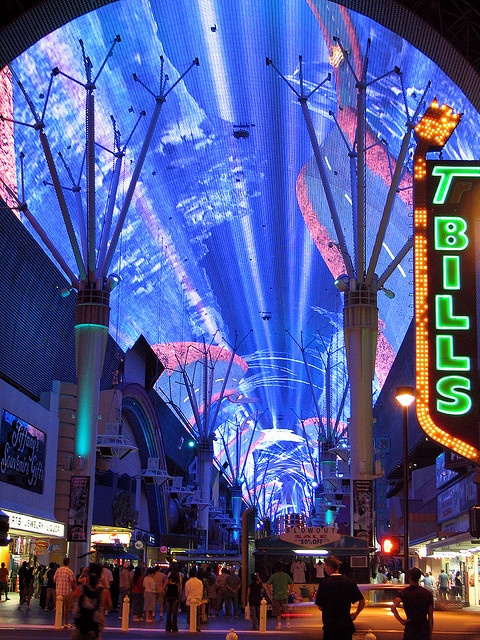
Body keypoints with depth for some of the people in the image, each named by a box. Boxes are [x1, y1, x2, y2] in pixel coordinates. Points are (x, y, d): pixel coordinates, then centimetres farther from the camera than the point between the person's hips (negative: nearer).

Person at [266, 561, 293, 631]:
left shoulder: (273, 576, -4)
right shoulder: (286, 575, 2)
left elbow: (268, 584, -10)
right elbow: (291, 583, 3)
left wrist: (270, 593, -3)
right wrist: (289, 591, 11)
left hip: (276, 596, -1)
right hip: (284, 596, 1)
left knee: (278, 612, 6)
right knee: (286, 611, 12)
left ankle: (279, 624, 5)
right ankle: (287, 623, 8)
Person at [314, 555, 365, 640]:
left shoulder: (324, 583, -11)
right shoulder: (350, 581, -1)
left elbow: (320, 606, -8)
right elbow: (362, 601, 0)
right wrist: (355, 614, 13)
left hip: (330, 625, -3)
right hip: (346, 625, 3)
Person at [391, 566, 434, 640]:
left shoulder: (404, 592, -6)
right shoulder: (428, 594, 3)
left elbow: (393, 607, -24)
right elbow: (430, 618, 5)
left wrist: (401, 620, -12)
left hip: (410, 630, -2)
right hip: (425, 631, 2)